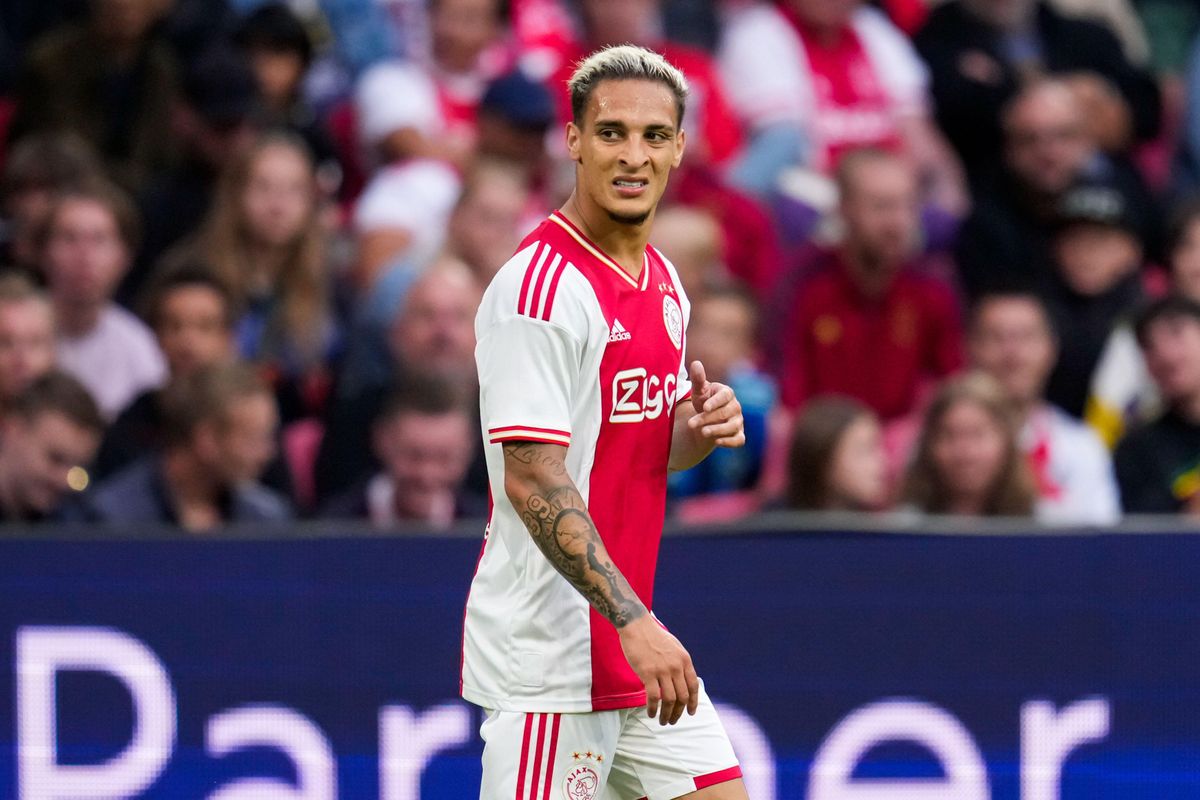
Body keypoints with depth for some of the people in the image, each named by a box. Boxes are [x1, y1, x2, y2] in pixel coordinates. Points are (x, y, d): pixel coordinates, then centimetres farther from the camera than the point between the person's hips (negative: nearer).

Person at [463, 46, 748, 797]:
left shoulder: (664, 284, 11)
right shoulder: (540, 285, -17)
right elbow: (532, 481, -23)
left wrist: (702, 429, -1)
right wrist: (632, 621, -28)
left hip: (637, 642, 9)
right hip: (547, 658, -9)